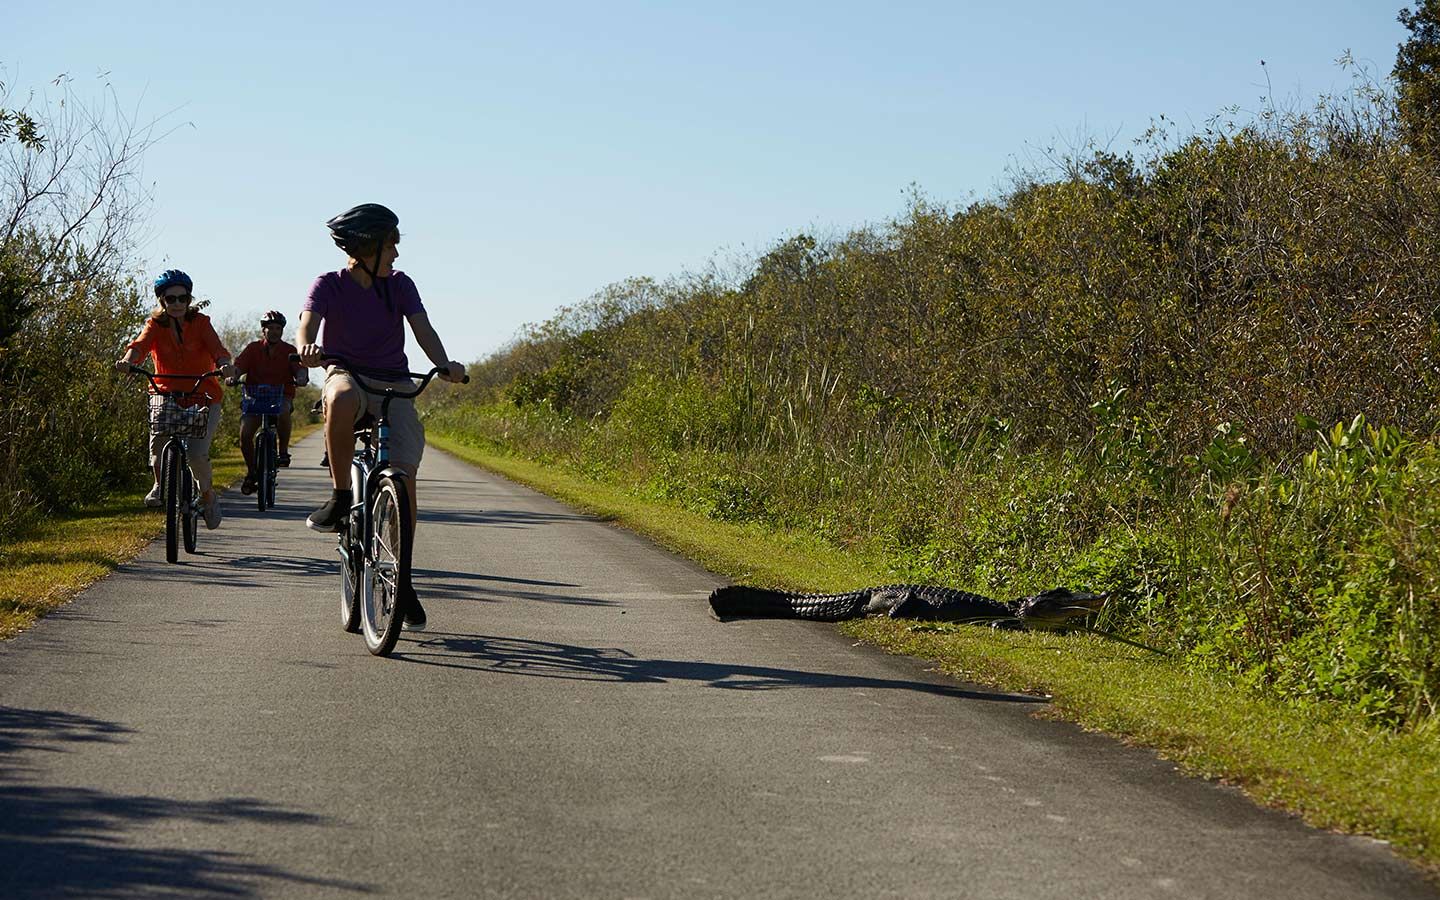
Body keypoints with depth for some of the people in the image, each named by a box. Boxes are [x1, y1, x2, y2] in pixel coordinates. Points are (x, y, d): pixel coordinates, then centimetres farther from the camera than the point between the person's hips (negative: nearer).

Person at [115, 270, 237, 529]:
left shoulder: (200, 322, 0)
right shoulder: (155, 325, 1)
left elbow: (216, 348, -18)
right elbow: (141, 344, -20)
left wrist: (224, 364, -42)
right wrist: (128, 360, -43)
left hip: (203, 399, -1)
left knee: (197, 454, -19)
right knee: (157, 449, -23)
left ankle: (208, 495, 11)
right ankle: (160, 485, 9)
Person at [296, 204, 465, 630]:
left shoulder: (399, 285, 4)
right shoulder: (330, 285, -4)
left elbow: (423, 330, -7)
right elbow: (307, 325, -20)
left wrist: (445, 364, -28)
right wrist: (307, 349, -45)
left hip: (395, 385, 2)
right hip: (347, 375, -2)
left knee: (404, 474, -14)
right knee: (341, 399, -42)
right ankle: (340, 497, -25)